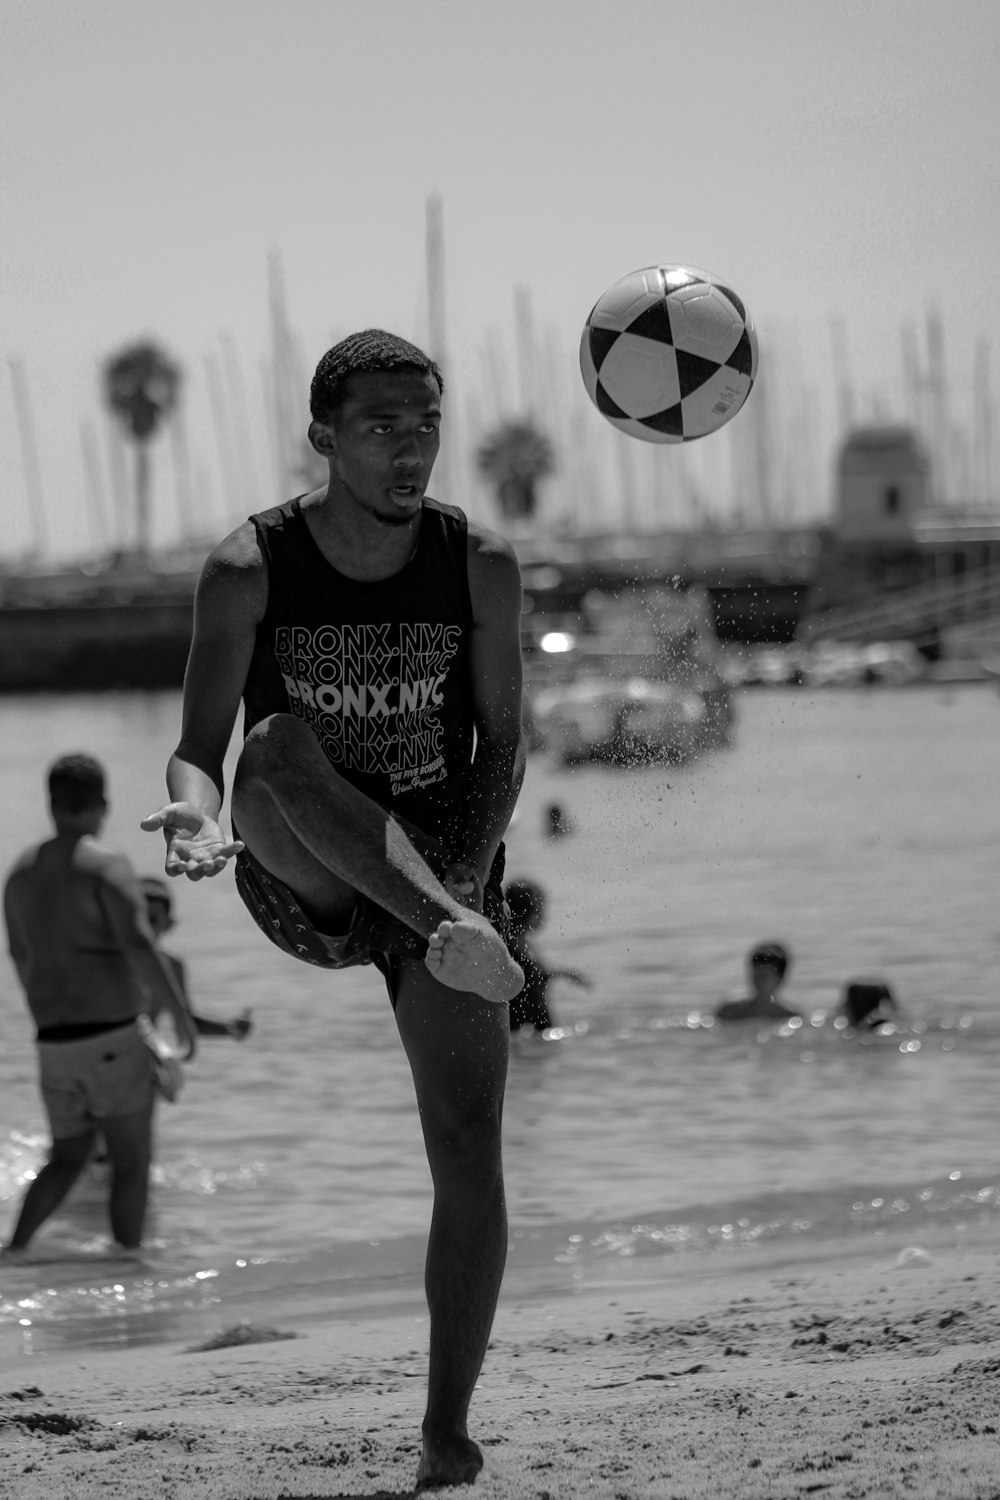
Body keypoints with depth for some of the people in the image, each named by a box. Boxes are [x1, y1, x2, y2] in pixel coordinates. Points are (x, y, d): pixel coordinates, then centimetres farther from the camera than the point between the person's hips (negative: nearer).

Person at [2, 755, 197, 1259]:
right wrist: (182, 1016, -17)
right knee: (132, 1162, 5)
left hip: (54, 1043, 6)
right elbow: (140, 947, -21)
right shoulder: (105, 865, -11)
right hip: (112, 1037, -6)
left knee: (66, 1159, 17)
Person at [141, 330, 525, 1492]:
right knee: (283, 747, -35)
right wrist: (199, 814, -33)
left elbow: (501, 741, -1)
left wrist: (472, 863, -19)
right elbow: (199, 749, -10)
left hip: (443, 865, 1)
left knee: (470, 1163, -9)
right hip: (299, 883, -1)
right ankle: (456, 932, -51)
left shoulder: (480, 566, -5)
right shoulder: (250, 569, -10)